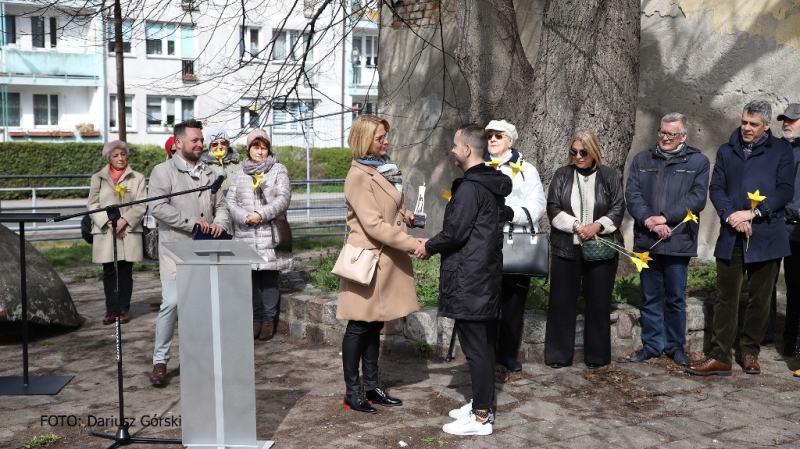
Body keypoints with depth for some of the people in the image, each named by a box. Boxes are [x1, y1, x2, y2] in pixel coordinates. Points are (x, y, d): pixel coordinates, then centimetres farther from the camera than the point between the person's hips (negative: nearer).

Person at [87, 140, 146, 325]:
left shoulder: (137, 178, 6)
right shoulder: (98, 178, 10)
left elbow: (141, 205, -1)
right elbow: (93, 204, 5)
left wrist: (124, 220, -14)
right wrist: (108, 222, -10)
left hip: (129, 232, -1)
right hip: (105, 232, 1)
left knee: (125, 272, 3)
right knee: (108, 272, 4)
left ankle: (124, 309, 9)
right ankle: (111, 310, 11)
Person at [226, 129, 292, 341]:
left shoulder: (278, 170, 7)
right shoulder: (240, 173, 15)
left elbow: (283, 197, -4)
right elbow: (230, 201, 7)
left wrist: (261, 214, -14)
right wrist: (245, 217, -11)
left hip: (270, 235, -2)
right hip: (246, 236, 3)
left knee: (270, 277, -1)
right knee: (251, 277, 4)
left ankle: (269, 318, 8)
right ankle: (255, 318, 15)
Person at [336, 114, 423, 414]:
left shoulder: (384, 168, 13)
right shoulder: (359, 176, -16)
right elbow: (374, 225, -22)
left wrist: (407, 216, 4)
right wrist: (412, 244, -23)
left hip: (388, 258, 8)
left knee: (375, 324, 15)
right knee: (359, 326, 2)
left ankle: (371, 384, 25)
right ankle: (353, 392, 13)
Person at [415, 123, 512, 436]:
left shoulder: (469, 187, -18)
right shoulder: (494, 184, 13)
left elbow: (455, 232, -19)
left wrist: (429, 247, -2)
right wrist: (437, 245, 17)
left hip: (469, 278, -10)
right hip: (487, 274, 10)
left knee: (474, 347, -3)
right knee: (484, 344, 16)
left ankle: (481, 417, 5)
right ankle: (483, 404, 27)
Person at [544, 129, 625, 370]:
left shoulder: (609, 176, 4)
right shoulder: (562, 175, 6)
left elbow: (618, 208, 0)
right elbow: (553, 208, 0)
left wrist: (596, 226, -16)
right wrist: (577, 226, -14)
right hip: (565, 248, 1)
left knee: (598, 303, 5)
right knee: (562, 302, 4)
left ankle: (597, 356, 17)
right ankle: (558, 355, 13)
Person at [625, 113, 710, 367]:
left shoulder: (698, 162, 3)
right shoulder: (642, 160, 10)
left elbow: (697, 198, -7)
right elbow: (632, 194, 0)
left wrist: (665, 218, -16)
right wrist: (649, 220, -16)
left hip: (678, 241, -2)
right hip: (646, 241, 2)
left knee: (676, 298, 8)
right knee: (650, 297, 10)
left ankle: (676, 346, 22)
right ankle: (651, 345, 21)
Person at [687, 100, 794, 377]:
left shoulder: (781, 151, 5)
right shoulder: (727, 151, 12)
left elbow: (785, 190, -4)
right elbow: (716, 188, 5)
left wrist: (753, 213, -15)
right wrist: (731, 215, -12)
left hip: (765, 236, -1)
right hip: (731, 236, 2)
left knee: (759, 299, 7)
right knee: (725, 298, 1)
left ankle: (750, 352, 21)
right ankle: (720, 357, 5)